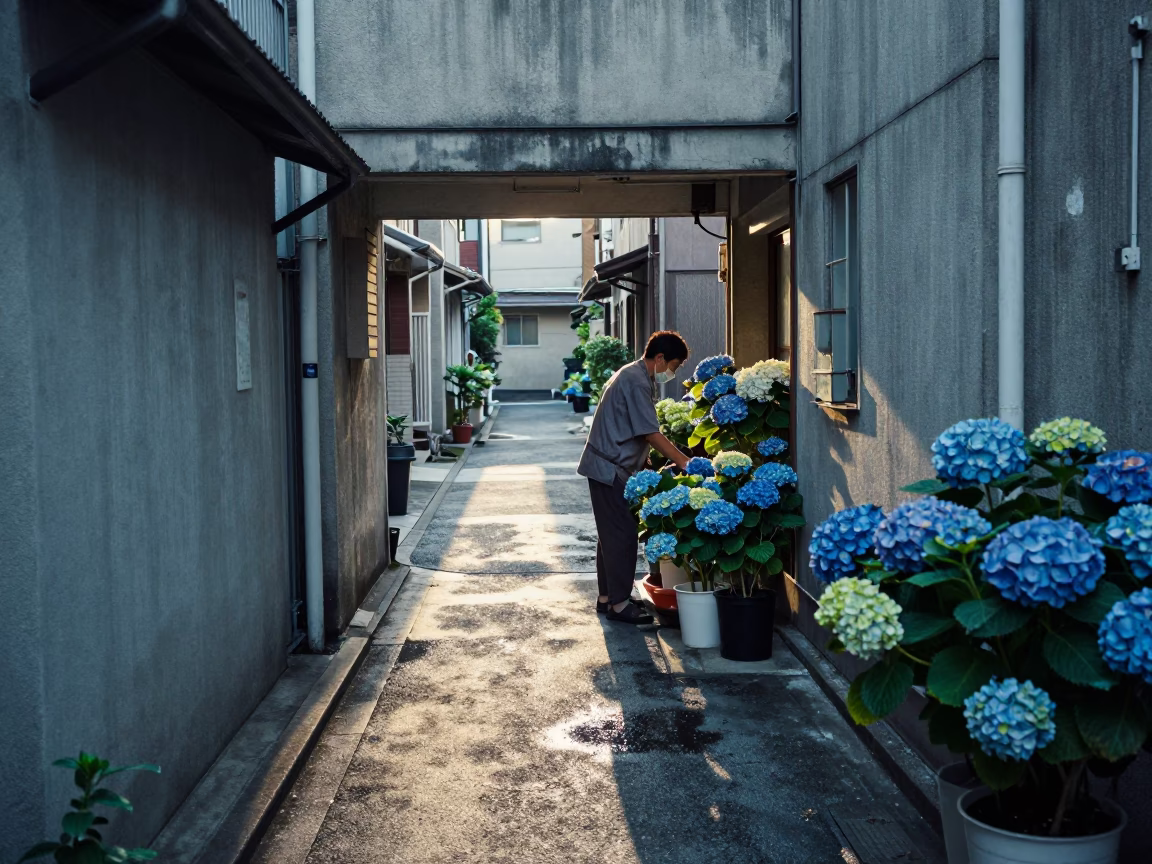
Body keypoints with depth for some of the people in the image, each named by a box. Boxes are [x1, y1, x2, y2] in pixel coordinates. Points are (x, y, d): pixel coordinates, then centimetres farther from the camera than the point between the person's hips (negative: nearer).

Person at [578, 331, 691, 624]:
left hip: (609, 467, 11)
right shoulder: (637, 383, -18)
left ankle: (606, 597, 21)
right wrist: (684, 462, -16)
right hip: (611, 468, -11)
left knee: (611, 533, 14)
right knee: (622, 534, -7)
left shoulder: (633, 375, 15)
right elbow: (651, 434, -19)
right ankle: (619, 603, -1)